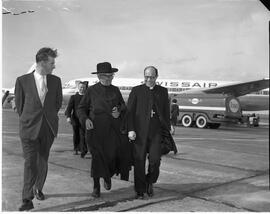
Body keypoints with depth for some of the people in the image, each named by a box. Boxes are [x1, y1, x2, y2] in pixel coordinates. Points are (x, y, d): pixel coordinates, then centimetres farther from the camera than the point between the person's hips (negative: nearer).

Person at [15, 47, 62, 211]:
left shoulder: (56, 81, 3)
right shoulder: (23, 80, -4)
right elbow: (19, 104, 7)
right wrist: (28, 119, 11)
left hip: (48, 127, 3)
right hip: (29, 128, -3)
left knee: (43, 162, 12)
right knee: (30, 163, -7)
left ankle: (38, 189, 34)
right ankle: (27, 200, -2)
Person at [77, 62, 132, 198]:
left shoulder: (115, 90, 13)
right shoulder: (92, 90, 4)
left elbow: (123, 106, 20)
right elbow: (81, 108, 8)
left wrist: (119, 112, -2)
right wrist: (85, 119, -11)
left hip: (114, 128, 3)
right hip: (96, 128, -2)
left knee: (121, 150, -13)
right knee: (97, 156, -5)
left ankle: (108, 176, 16)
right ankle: (96, 186, 14)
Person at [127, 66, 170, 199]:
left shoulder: (163, 91, 12)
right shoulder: (136, 91, 5)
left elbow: (166, 113, 15)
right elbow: (129, 111, 1)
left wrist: (167, 130, 11)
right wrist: (130, 129, -9)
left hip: (156, 132, 1)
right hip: (139, 132, -1)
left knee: (155, 159, -8)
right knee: (139, 162, 1)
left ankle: (150, 182, 22)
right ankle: (140, 191, 15)